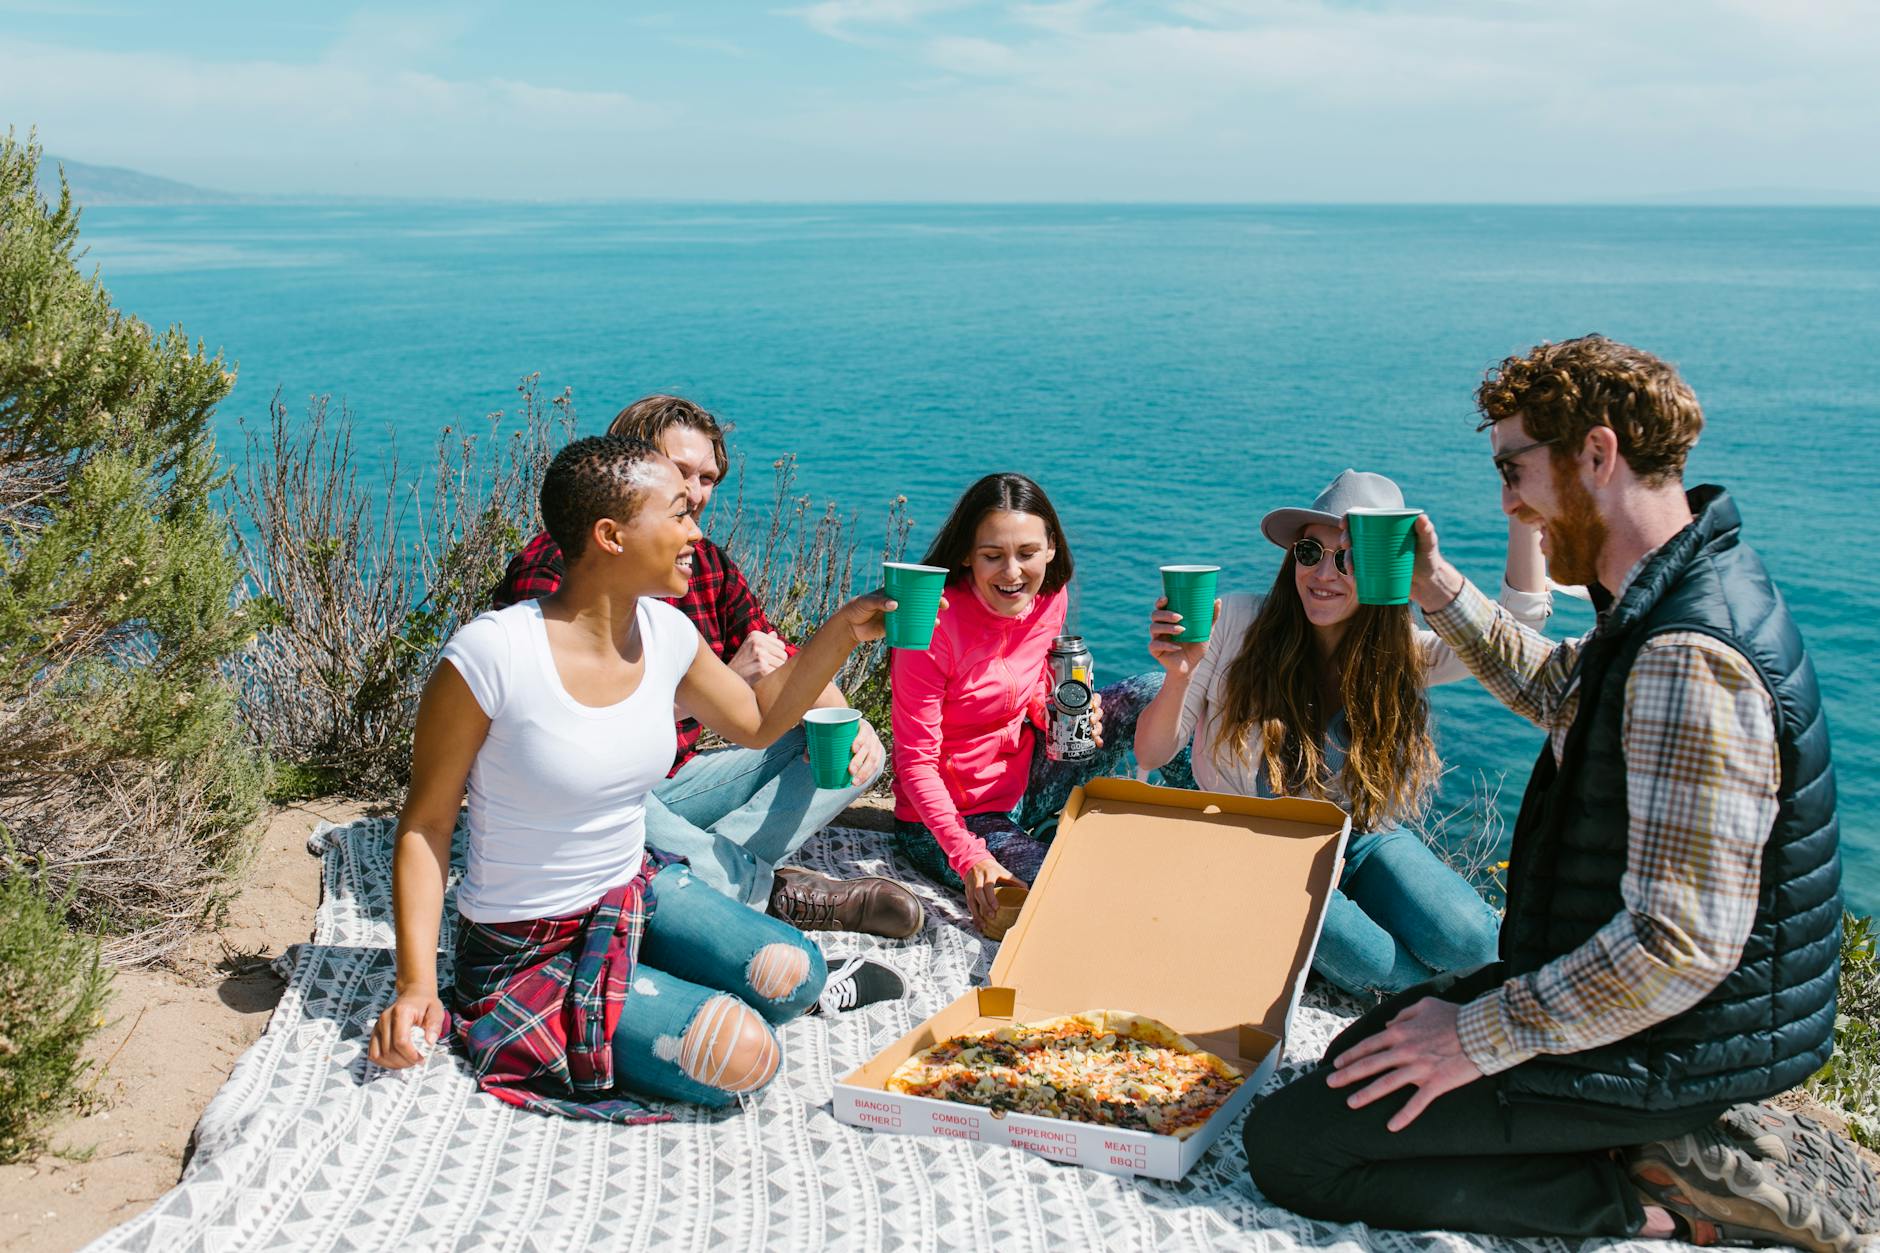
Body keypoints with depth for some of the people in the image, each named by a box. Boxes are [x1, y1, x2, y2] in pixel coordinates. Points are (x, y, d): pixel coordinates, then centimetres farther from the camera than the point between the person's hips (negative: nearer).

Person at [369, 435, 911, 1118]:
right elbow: (424, 826, -14)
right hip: (528, 953, -6)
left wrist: (844, 630, 3)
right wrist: (416, 984, -22)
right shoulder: (489, 655, -25)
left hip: (637, 893, 6)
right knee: (740, 1054, -21)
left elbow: (757, 722, 14)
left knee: (790, 975, -17)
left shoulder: (666, 633, -5)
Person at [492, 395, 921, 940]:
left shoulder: (709, 565, 7)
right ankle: (772, 889, -23)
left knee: (855, 755, -2)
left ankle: (713, 869, -24)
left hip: (676, 783, 7)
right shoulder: (551, 568, -15)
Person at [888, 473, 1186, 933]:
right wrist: (970, 859, -31)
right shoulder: (935, 623, -24)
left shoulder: (1050, 597, -6)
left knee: (1154, 694, -7)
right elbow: (916, 763, -21)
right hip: (947, 821, -6)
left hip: (1023, 782, 7)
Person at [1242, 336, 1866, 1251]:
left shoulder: (1690, 660, -29)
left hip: (1659, 1045, -10)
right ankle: (1687, 1144, 11)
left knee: (1286, 1146, -11)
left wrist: (1482, 1036, -22)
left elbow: (1681, 944, -31)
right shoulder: (1665, 598, 4)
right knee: (1362, 1060, 24)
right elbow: (1556, 694, 26)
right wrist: (1437, 590, 11)